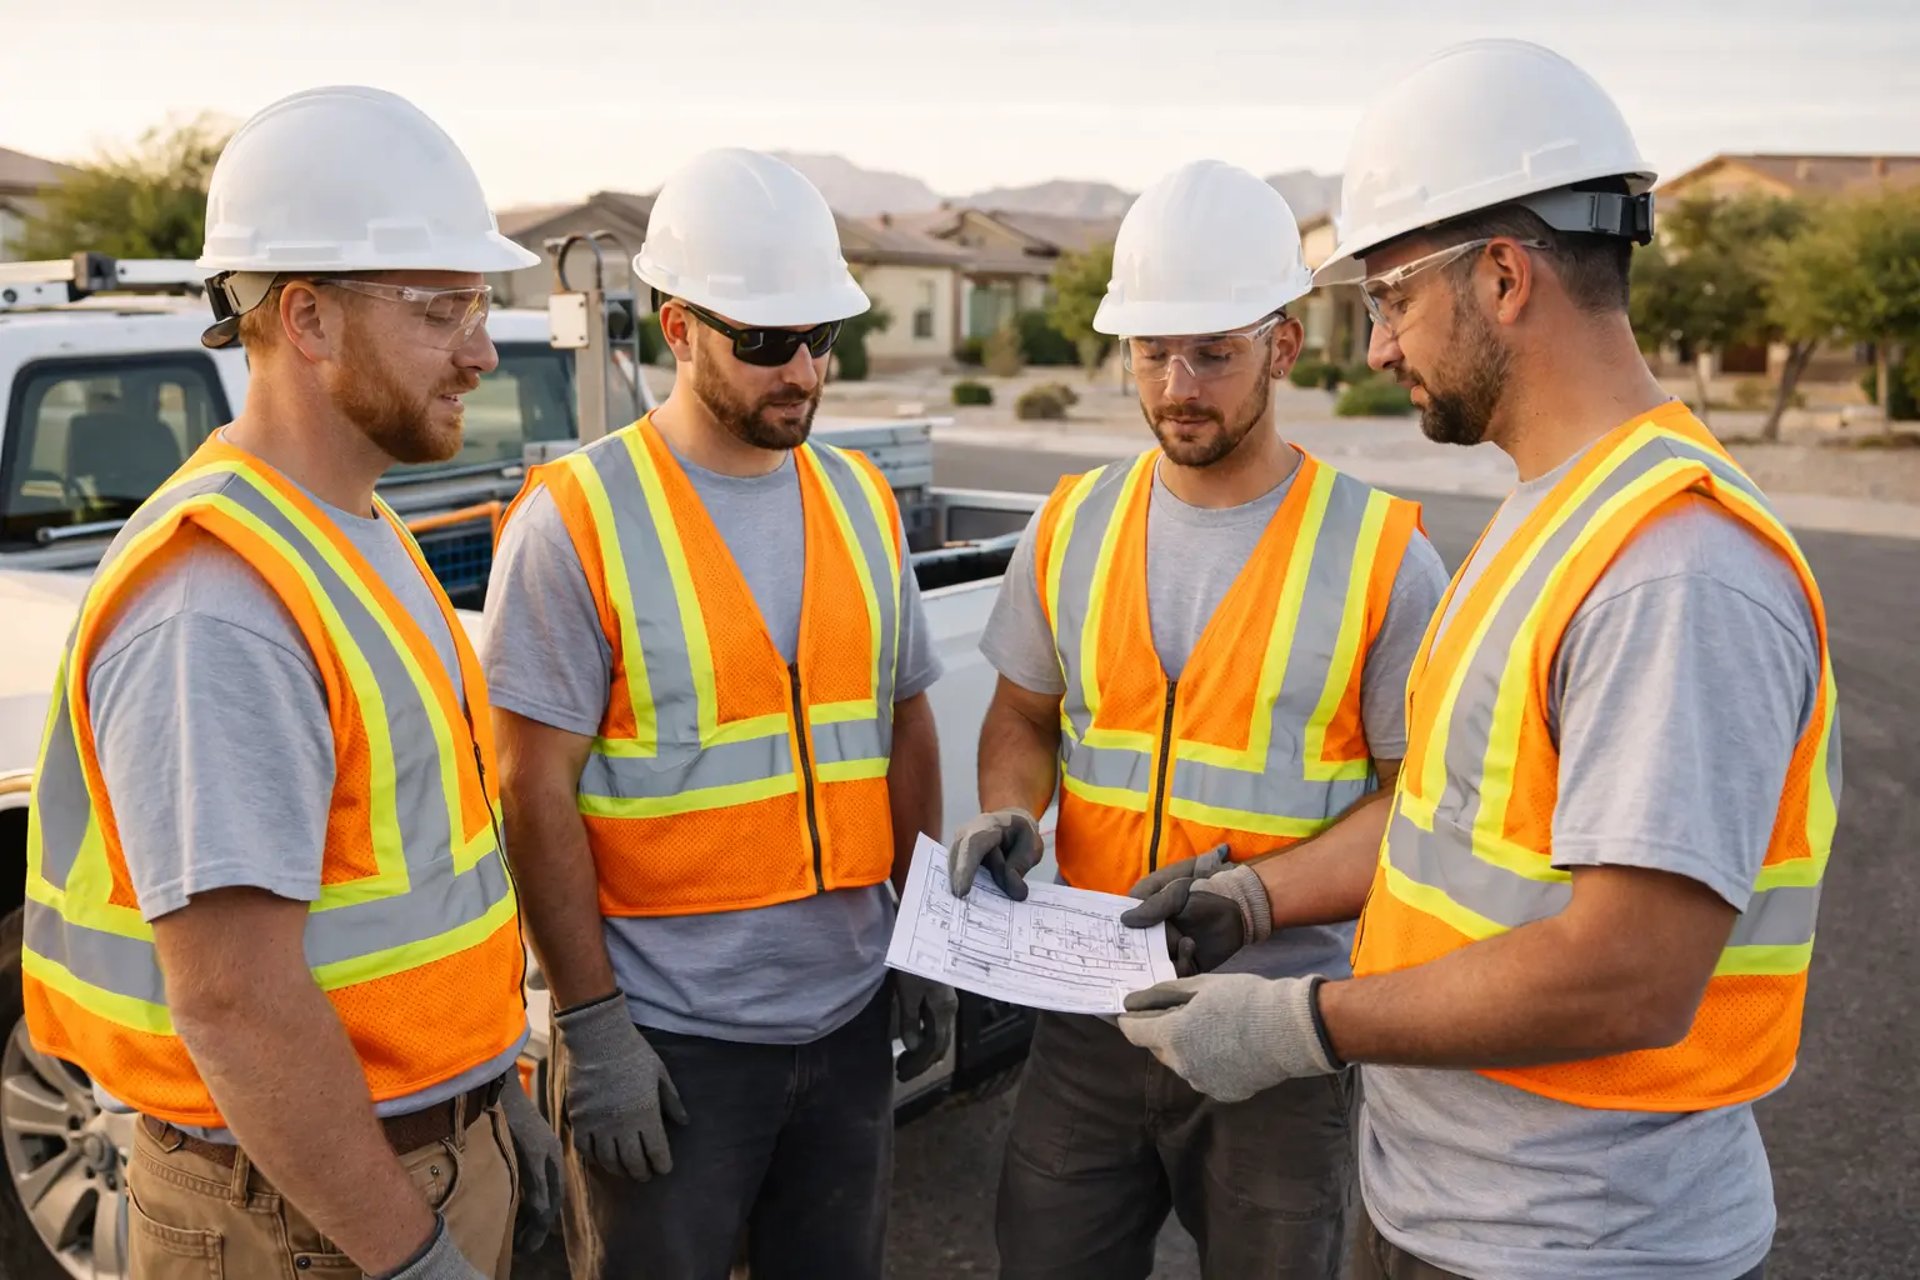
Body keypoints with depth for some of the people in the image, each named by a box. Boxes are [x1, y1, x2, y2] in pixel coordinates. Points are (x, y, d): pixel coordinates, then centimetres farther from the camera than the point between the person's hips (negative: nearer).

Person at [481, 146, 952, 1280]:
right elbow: (537, 793, -12)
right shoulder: (577, 518, -11)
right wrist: (593, 1027, -14)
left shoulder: (863, 502, 6)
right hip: (670, 1037, -5)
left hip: (849, 1015, 5)